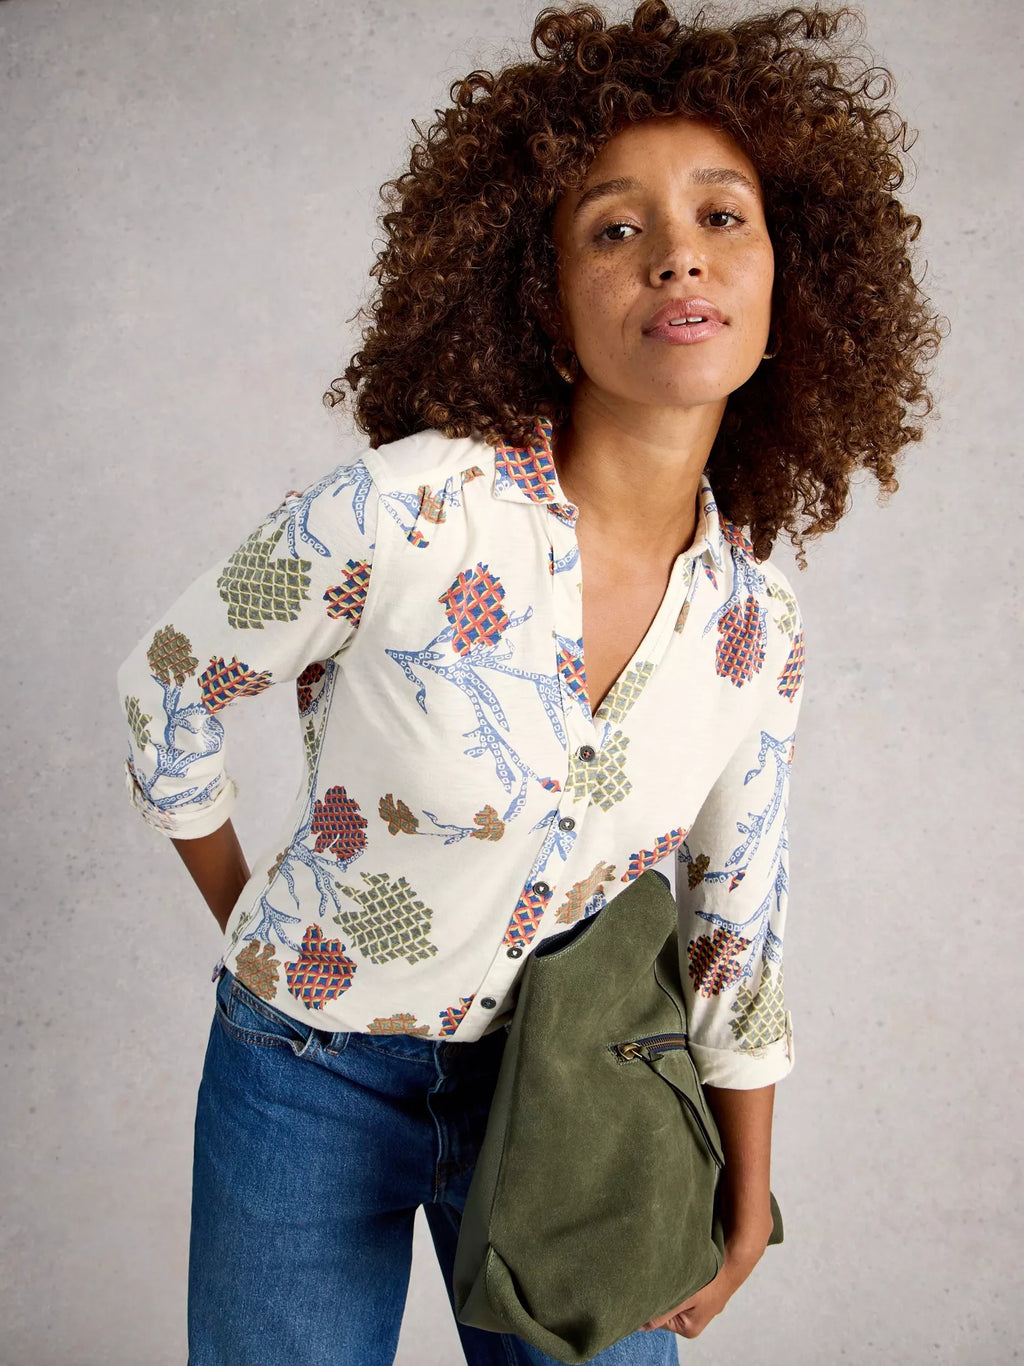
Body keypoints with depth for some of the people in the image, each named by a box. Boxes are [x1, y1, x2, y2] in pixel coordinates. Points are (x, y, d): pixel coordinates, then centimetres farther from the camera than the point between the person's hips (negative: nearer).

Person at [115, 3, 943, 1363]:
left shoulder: (758, 622, -10)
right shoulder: (406, 510, -26)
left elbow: (740, 920, 2)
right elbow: (168, 693, -9)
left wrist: (745, 1196, 6)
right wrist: (247, 918, 4)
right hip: (318, 1075, -3)